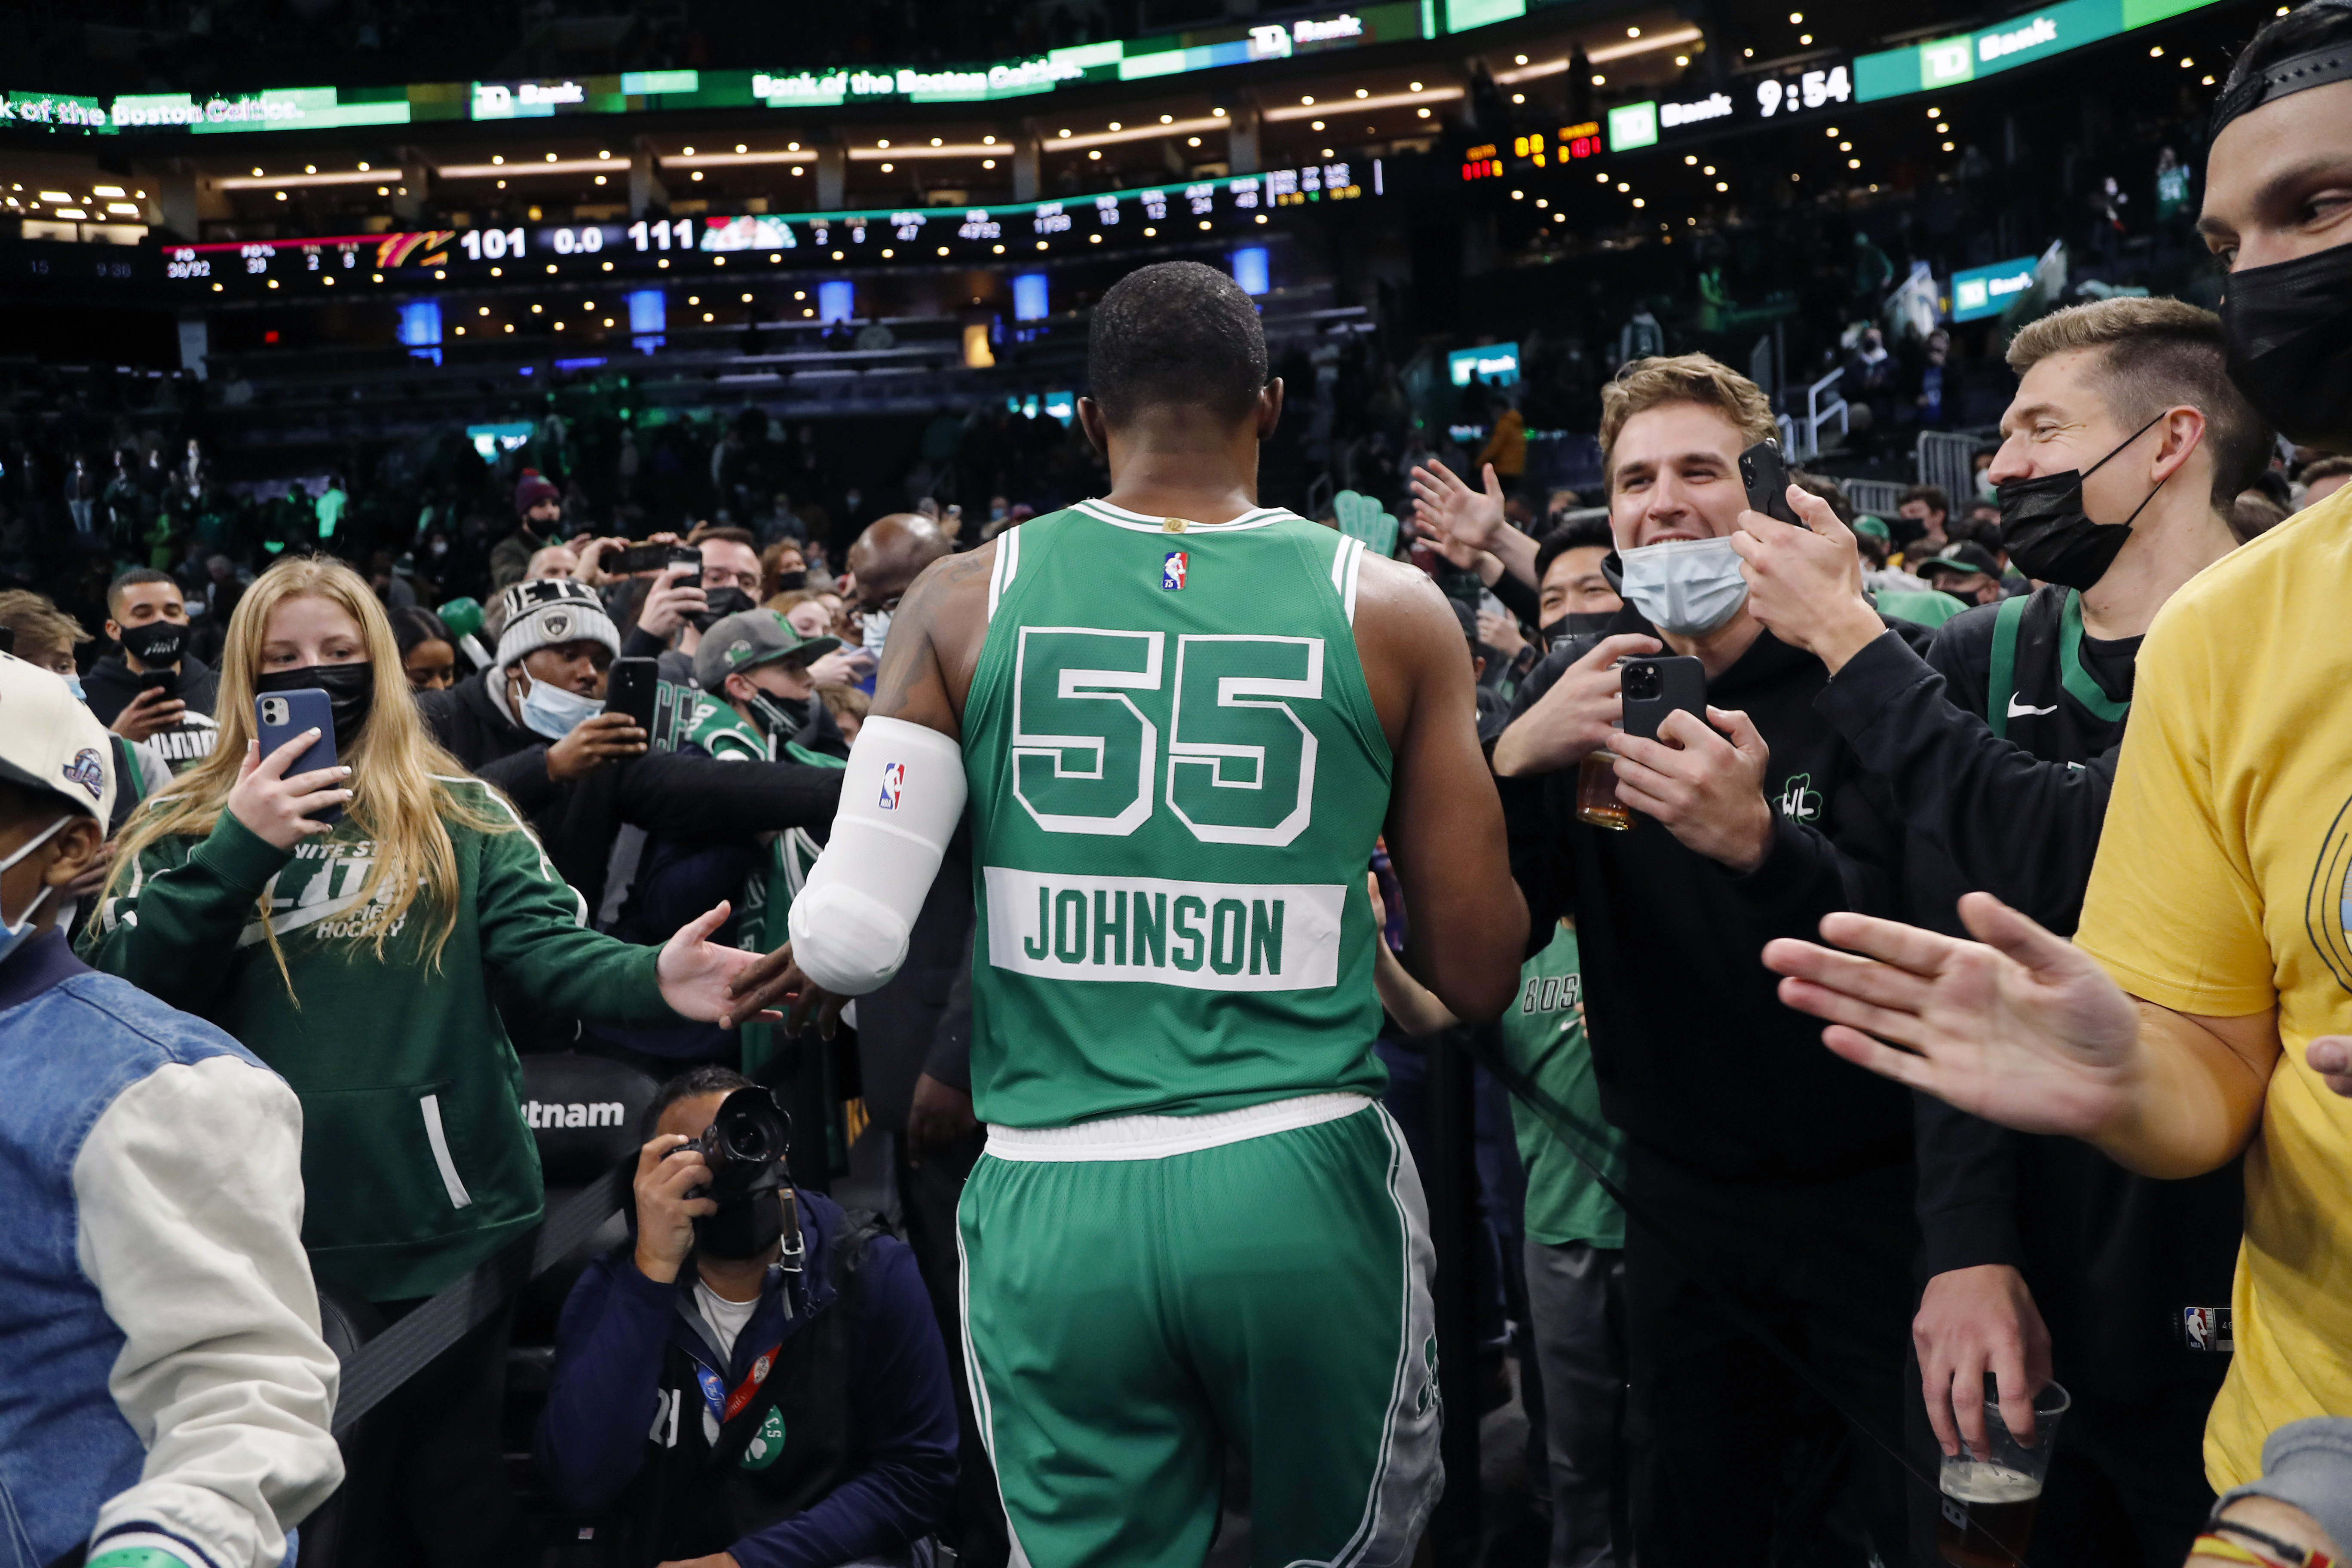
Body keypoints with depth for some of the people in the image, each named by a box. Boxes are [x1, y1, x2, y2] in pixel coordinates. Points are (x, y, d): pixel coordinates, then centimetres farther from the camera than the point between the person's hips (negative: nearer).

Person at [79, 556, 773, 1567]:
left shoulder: (458, 816, 2)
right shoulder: (184, 830, 6)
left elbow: (550, 946, -12)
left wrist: (654, 978, -33)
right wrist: (238, 851, -15)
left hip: (445, 1220, -1)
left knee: (450, 1481, 13)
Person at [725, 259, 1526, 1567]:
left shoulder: (967, 602, 0)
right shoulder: (1390, 609, -1)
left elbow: (848, 942, -6)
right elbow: (1478, 977, 0)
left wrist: (806, 967, 17)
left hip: (1054, 1209, 1)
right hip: (1303, 1186, 0)